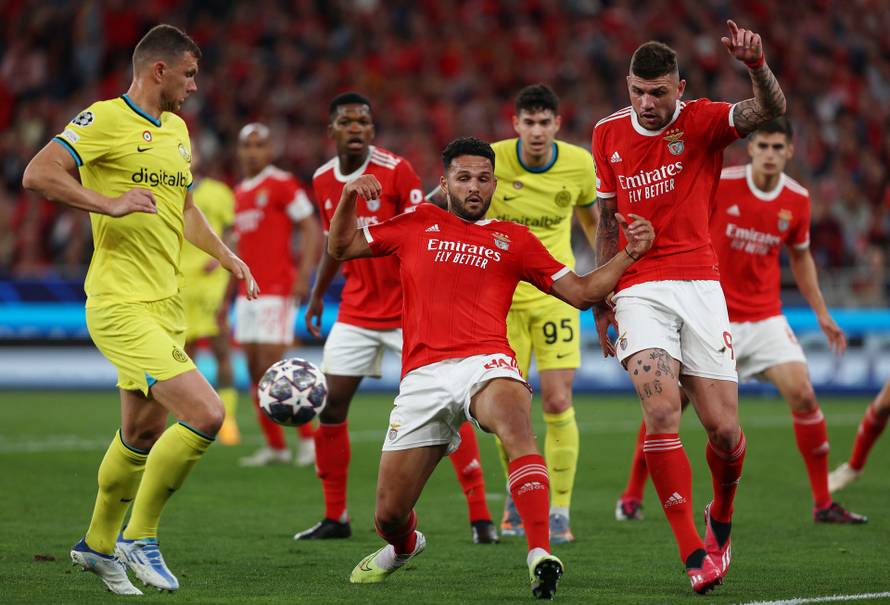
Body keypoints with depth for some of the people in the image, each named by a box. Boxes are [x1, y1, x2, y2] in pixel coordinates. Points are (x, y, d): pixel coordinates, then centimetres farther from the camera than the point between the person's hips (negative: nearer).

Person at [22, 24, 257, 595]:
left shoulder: (177, 128, 17)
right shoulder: (106, 120, -11)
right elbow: (38, 174, -20)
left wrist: (227, 256, 22)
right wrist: (109, 203, -25)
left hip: (166, 305, 9)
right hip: (121, 306, -9)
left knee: (143, 434, 16)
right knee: (206, 415, -18)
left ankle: (98, 544, 36)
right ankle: (140, 537, -3)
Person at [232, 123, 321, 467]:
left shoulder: (282, 184, -7)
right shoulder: (240, 192, 17)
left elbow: (312, 229, -10)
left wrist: (304, 274, -20)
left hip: (277, 290, -8)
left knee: (271, 368, -12)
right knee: (255, 372, 5)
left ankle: (308, 437, -4)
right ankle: (275, 446, 10)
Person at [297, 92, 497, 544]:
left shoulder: (396, 170, -13)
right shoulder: (323, 180, 3)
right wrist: (317, 295, 18)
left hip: (408, 310, -5)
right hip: (356, 312, 5)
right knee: (329, 406, 1)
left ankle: (480, 517, -5)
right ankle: (335, 518, 15)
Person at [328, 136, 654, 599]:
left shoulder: (514, 240, 17)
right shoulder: (417, 225, 19)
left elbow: (580, 292, 17)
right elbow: (341, 248, 24)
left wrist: (630, 254, 4)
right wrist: (349, 197, 6)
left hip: (485, 362, -1)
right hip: (422, 375, 1)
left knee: (516, 423, -39)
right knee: (388, 516, 1)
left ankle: (541, 557, -47)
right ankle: (403, 546, 41)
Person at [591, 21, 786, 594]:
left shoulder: (702, 121, -3)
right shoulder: (609, 133, 8)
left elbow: (771, 109, -22)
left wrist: (757, 64, -42)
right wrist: (601, 299, 17)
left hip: (699, 283, -1)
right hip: (639, 289, 1)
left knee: (724, 427, -5)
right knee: (662, 408, -20)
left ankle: (721, 517, 28)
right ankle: (693, 553, -16)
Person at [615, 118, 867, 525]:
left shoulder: (797, 199, 0)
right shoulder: (719, 184, -13)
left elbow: (800, 256, 15)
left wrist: (821, 313, 15)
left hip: (765, 318, 3)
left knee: (803, 395, -12)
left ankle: (823, 503, -2)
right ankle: (632, 495, 14)